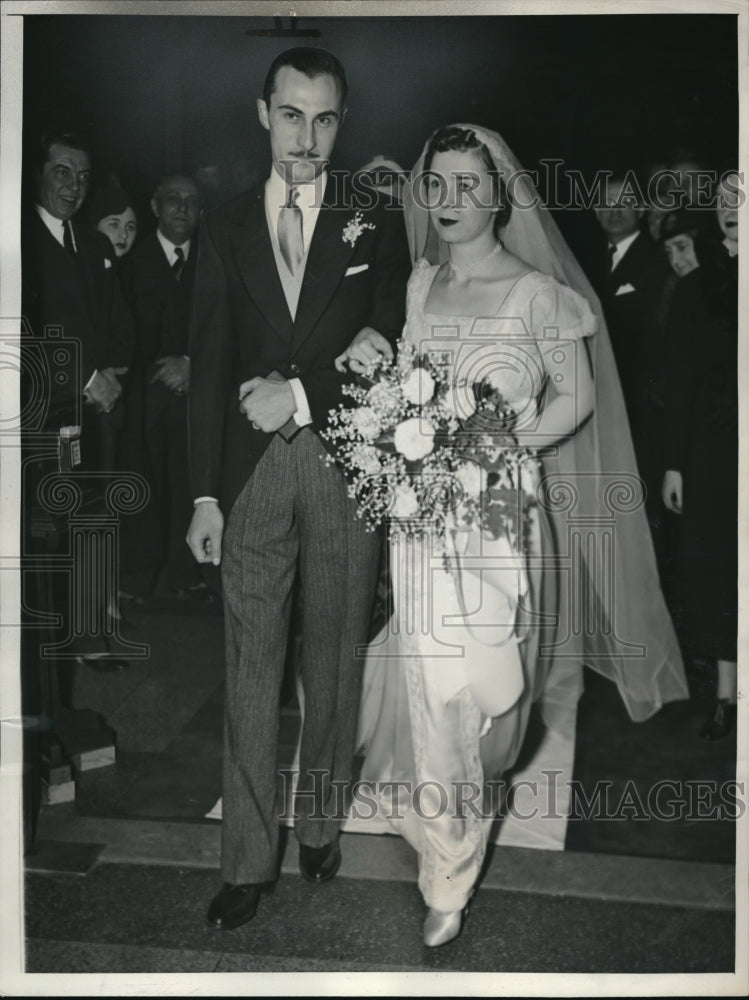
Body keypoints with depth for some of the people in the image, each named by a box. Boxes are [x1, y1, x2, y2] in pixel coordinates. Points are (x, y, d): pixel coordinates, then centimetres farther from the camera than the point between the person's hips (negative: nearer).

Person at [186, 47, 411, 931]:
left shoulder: (377, 223, 5)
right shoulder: (224, 229, 8)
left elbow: (387, 349, -1)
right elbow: (209, 368, 5)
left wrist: (301, 392, -14)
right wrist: (204, 494, -1)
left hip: (347, 465, -1)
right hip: (251, 469, 1)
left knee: (334, 660, 10)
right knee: (250, 668, 4)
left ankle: (321, 822, 28)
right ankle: (247, 860, 15)